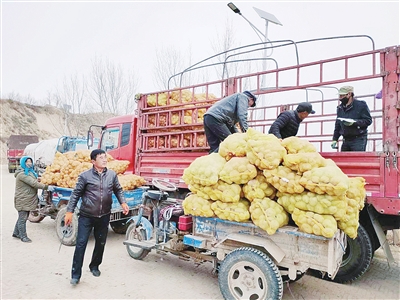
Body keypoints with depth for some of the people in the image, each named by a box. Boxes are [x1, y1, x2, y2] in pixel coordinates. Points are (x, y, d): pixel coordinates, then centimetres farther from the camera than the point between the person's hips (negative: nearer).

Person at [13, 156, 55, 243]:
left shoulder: (30, 172, 14)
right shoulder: (22, 174, -19)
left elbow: (35, 181, 12)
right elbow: (33, 183, -26)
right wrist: (46, 187, -27)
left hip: (27, 200, 10)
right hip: (22, 200, -10)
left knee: (22, 218, 20)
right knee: (22, 218, 2)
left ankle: (16, 233, 34)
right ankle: (23, 236, 12)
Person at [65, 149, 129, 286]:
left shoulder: (112, 174, -1)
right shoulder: (85, 176, -10)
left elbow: (118, 190, 11)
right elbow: (76, 194, -4)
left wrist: (123, 203, -2)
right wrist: (69, 211, -6)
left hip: (104, 216, 3)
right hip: (86, 216, -3)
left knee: (100, 243, 15)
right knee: (81, 244, -2)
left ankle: (94, 266, 37)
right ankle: (76, 274, 11)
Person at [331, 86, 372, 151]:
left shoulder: (361, 105, -3)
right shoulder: (340, 108, 15)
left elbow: (368, 120, -7)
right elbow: (337, 125, 20)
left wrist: (354, 122, -21)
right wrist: (335, 139, 14)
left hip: (359, 140, -6)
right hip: (346, 140, 6)